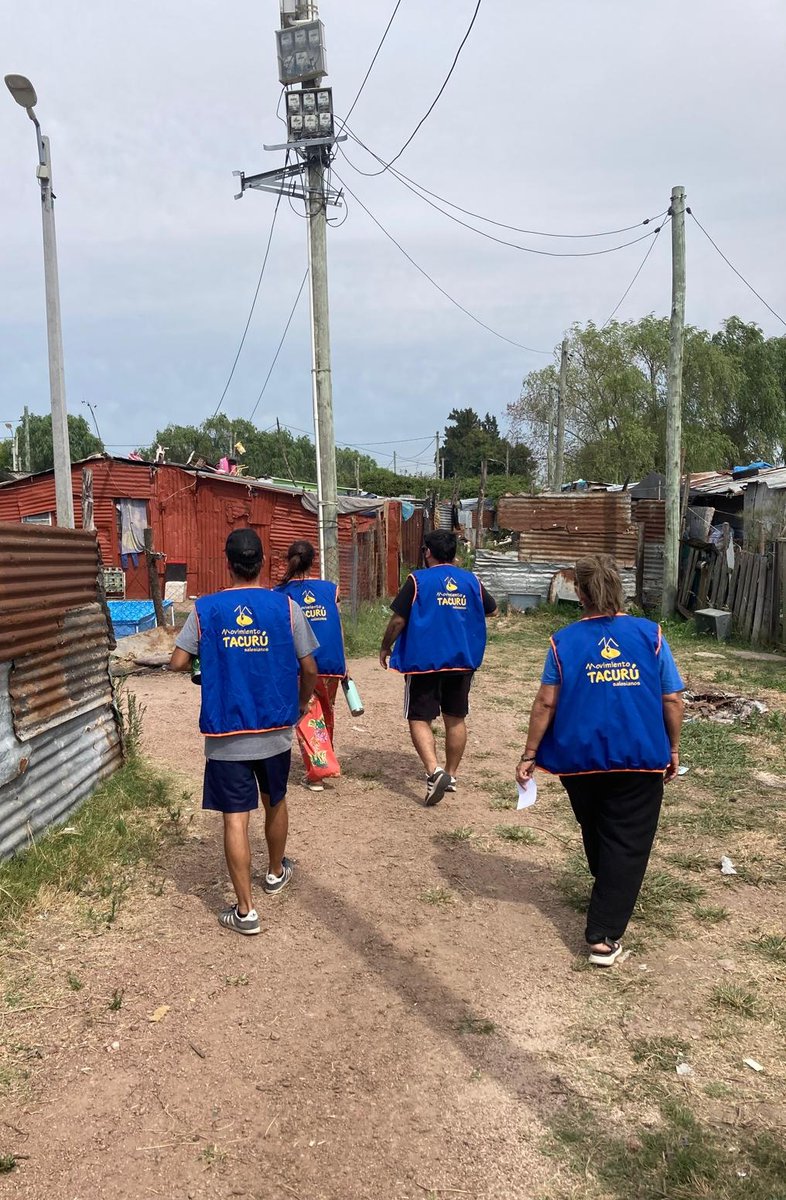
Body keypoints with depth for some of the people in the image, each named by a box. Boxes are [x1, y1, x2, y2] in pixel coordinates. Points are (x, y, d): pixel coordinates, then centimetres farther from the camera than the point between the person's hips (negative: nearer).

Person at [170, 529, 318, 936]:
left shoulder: (205, 609, -6)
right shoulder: (285, 607, -6)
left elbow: (178, 662, -7)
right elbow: (309, 668, -4)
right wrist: (302, 704, 15)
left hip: (226, 735, -1)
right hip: (275, 731, 2)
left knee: (235, 819, 4)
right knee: (275, 803, 23)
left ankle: (245, 911, 8)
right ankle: (276, 873, 45)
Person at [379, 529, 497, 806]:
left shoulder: (418, 580, -8)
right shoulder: (472, 580, 4)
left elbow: (398, 620, -10)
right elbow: (492, 611, 17)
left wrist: (385, 647, 6)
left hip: (425, 661, -4)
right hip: (463, 660, 4)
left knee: (419, 719, 3)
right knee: (455, 719, 14)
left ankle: (434, 771, -15)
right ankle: (451, 775, 24)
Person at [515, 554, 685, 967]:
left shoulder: (564, 641, -5)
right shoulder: (650, 635, -5)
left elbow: (545, 704, -6)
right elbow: (672, 700, -3)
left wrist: (529, 755, 2)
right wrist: (673, 749, 10)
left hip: (579, 758, 2)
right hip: (640, 759, -2)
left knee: (596, 835, 24)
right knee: (626, 843, 6)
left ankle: (610, 897, 48)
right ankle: (603, 936, 3)